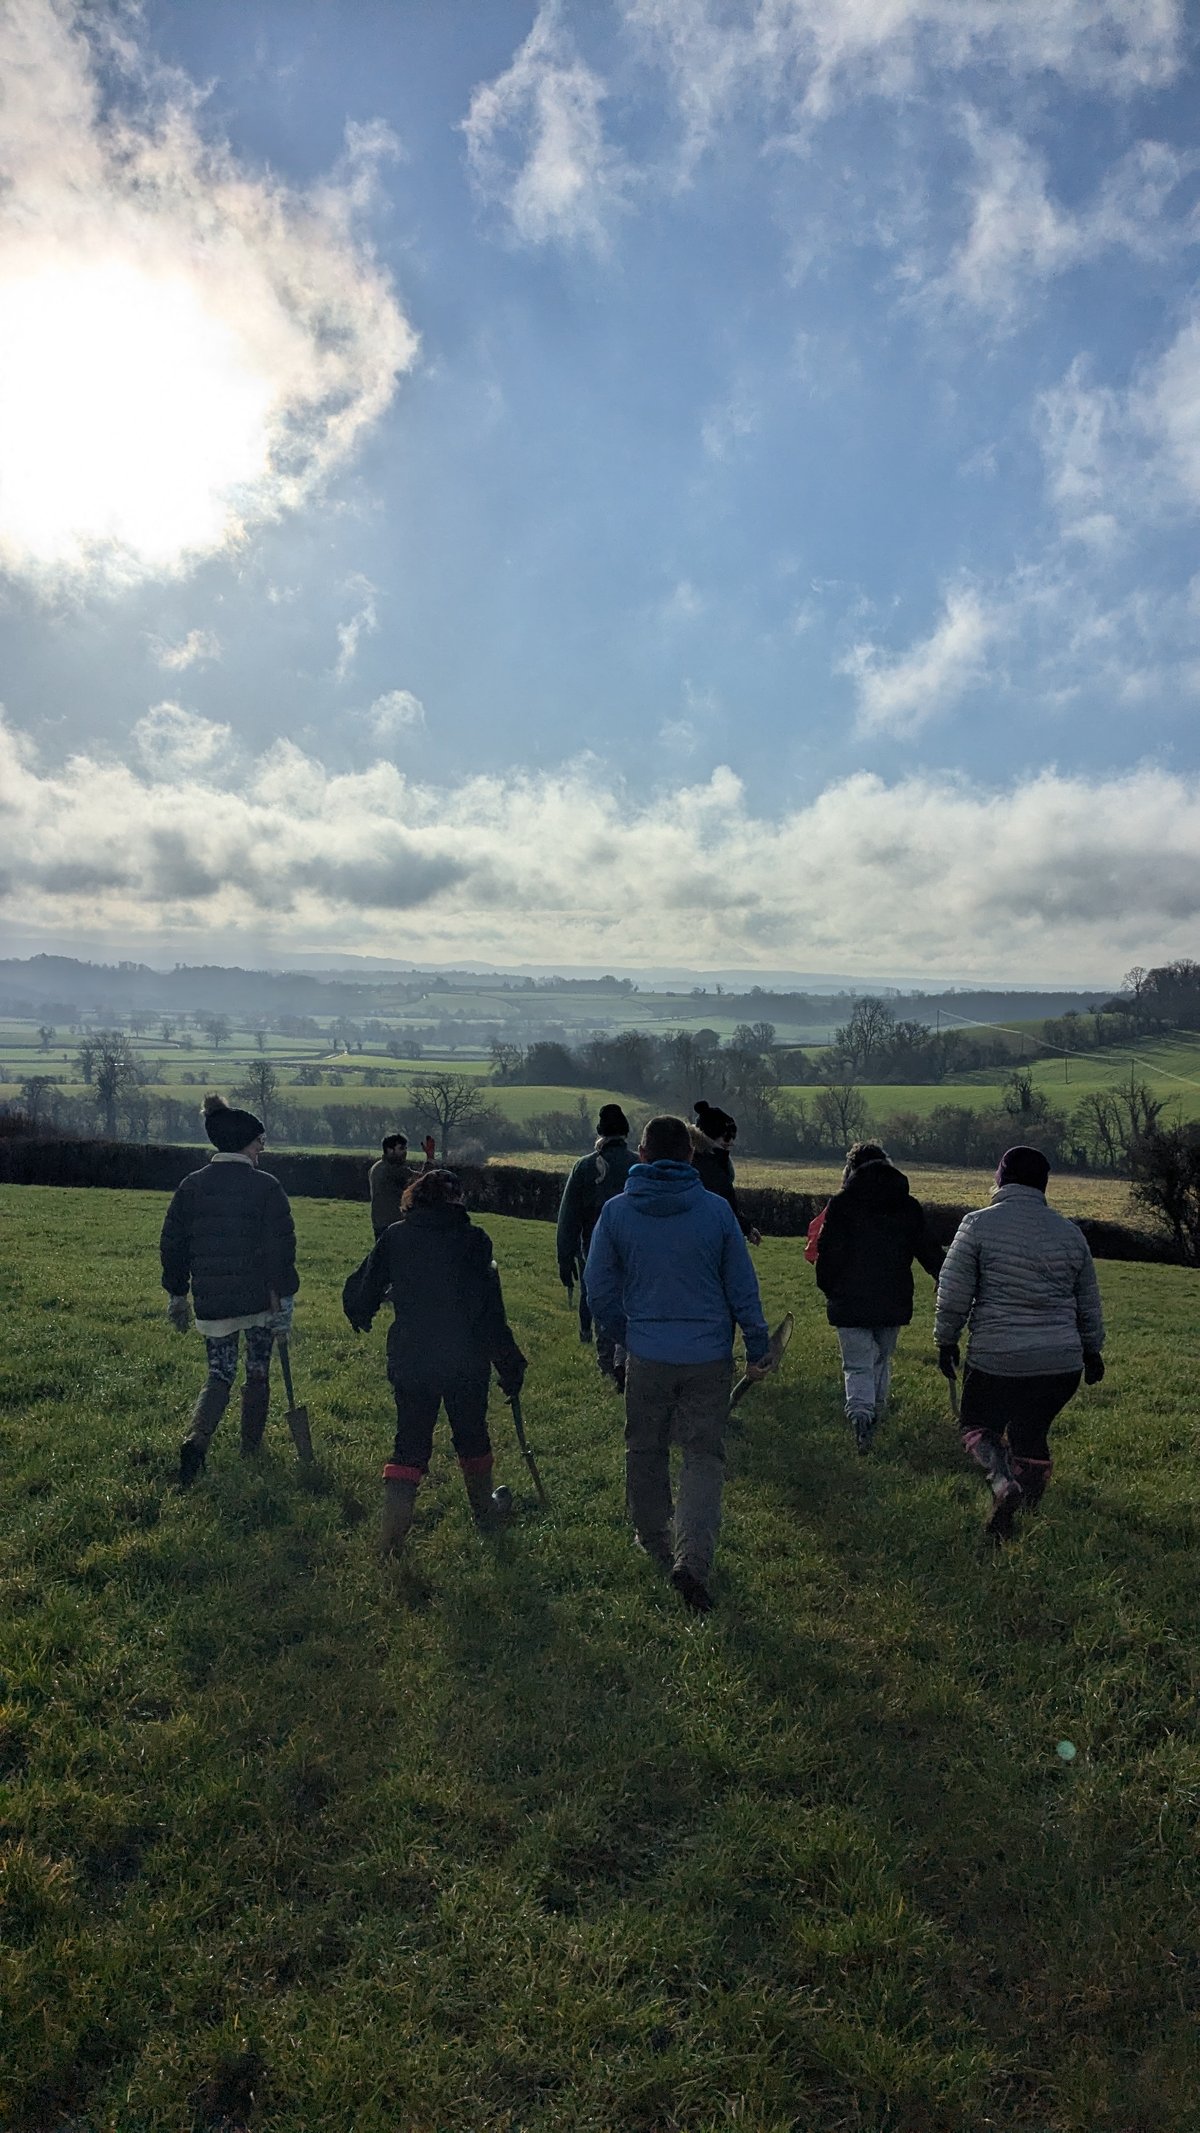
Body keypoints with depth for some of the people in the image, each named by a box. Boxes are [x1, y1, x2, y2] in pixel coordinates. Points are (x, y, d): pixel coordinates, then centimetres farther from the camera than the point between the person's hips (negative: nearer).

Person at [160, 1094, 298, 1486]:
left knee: (220, 1374, 12)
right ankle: (251, 1451, 23)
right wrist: (285, 1299, -6)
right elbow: (280, 1247, -11)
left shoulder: (191, 1186, 3)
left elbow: (172, 1244, 8)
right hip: (259, 1299, -2)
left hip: (211, 1302, 2)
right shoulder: (266, 1186, -8)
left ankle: (197, 1436, -13)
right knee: (258, 1373, 14)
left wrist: (177, 1296, 17)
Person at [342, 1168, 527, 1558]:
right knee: (472, 1435, 20)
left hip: (409, 1361, 2)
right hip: (466, 1361, -1)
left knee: (409, 1442, 12)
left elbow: (360, 1290, 3)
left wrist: (360, 1317, 27)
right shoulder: (473, 1239, -10)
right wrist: (510, 1364, -5)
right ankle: (485, 1509, 40)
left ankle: (393, 1535, 5)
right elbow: (490, 1310, -12)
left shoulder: (394, 1237, -2)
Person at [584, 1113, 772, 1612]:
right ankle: (692, 1559, -6)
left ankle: (654, 1539, 35)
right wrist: (757, 1349, 9)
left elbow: (599, 1287, 3)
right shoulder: (716, 1209, -6)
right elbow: (742, 1286, -1)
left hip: (647, 1356, 1)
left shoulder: (616, 1211, -4)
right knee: (705, 1457, 7)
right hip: (709, 1356, -1)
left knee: (645, 1451, 19)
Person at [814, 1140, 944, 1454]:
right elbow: (929, 1252, 9)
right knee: (882, 1361, 21)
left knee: (858, 1365, 2)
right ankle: (876, 1416, 27)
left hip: (849, 1303, -3)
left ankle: (860, 1413, -22)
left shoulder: (841, 1205, -6)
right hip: (894, 1303, 3)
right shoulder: (910, 1206, 4)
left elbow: (828, 1254, -7)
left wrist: (828, 1289, 9)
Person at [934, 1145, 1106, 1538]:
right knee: (1031, 1433, 19)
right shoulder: (1071, 1233, 7)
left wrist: (946, 1341, 7)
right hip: (1061, 1364, 4)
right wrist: (1092, 1351, 30)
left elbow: (953, 1294, -6)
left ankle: (1003, 1481, -11)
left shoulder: (978, 1224, -6)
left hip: (995, 1359, -4)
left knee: (977, 1425, 15)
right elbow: (1089, 1304, 16)